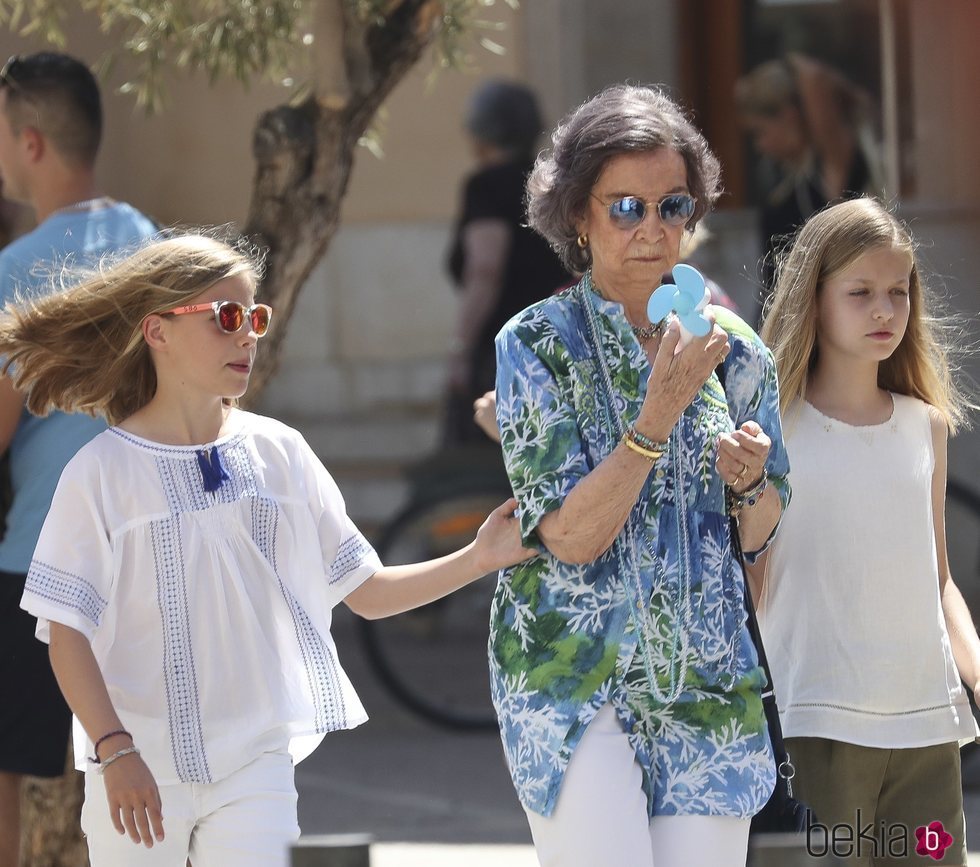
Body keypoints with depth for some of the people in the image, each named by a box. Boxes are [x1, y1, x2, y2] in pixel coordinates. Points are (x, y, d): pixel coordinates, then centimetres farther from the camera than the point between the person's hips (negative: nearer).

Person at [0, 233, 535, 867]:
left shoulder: (279, 453, 6)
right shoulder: (104, 470, -5)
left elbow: (366, 592, 9)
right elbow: (66, 631, -6)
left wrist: (478, 559, -3)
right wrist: (115, 752, -16)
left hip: (256, 765, 2)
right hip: (141, 771, -2)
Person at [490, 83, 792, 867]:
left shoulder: (729, 346, 6)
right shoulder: (537, 346, -5)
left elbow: (760, 535, 13)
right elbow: (571, 537, -13)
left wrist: (750, 480, -9)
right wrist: (660, 413, -22)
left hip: (706, 679, 4)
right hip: (574, 679, -4)